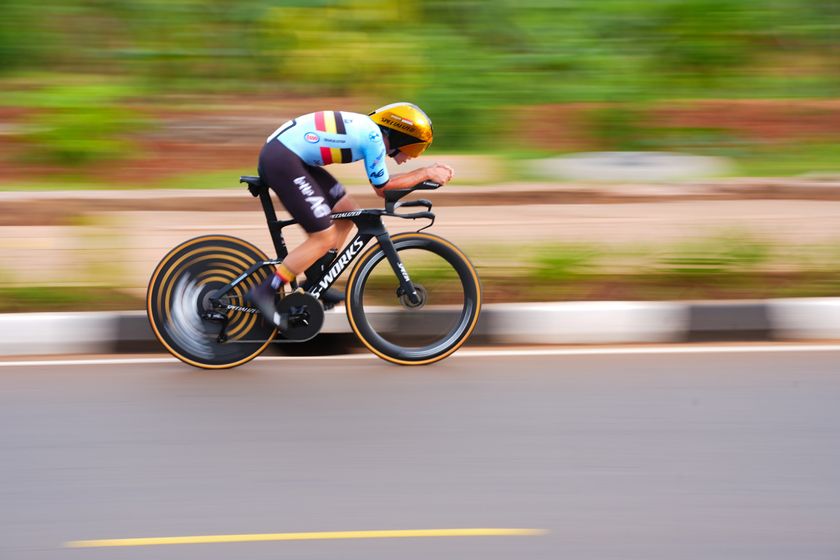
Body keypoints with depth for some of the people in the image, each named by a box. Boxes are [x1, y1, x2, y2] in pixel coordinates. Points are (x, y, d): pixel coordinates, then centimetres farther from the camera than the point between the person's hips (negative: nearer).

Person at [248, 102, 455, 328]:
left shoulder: (367, 128, 15)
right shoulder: (373, 137, -12)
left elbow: (382, 184, 23)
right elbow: (383, 188, -3)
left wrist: (428, 172, 15)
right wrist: (426, 173, 2)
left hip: (285, 154, 10)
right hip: (281, 161, -10)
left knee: (347, 211, 16)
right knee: (324, 238, -9)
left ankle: (315, 283, 23)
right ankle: (264, 293, -4)